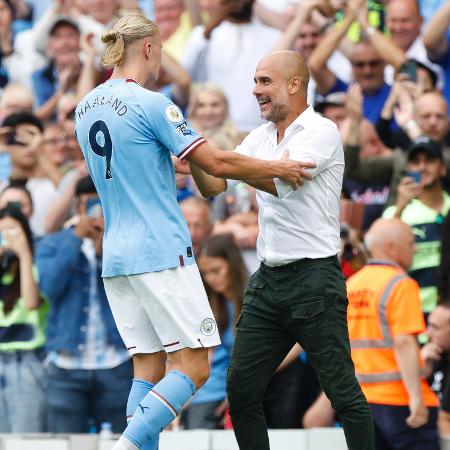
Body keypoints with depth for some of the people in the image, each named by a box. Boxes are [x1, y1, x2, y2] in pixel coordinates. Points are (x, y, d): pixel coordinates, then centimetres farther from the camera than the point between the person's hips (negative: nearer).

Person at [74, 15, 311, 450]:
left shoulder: (86, 107, 12)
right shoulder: (150, 104, -12)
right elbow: (216, 163, -12)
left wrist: (179, 162, 35)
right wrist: (277, 168, 0)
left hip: (116, 258, 8)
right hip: (161, 253, -8)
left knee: (149, 369, 8)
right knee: (192, 367, -5)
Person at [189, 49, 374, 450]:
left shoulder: (322, 132, -9)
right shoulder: (260, 138, 14)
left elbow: (280, 180, -23)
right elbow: (213, 187, 12)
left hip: (314, 279, -7)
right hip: (268, 278, 7)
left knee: (343, 392, -4)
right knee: (242, 389, 3)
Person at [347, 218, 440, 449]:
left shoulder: (351, 285, 11)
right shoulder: (401, 285, -12)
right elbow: (404, 344, -21)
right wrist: (416, 398, -24)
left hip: (362, 398, 7)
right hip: (398, 400, -7)